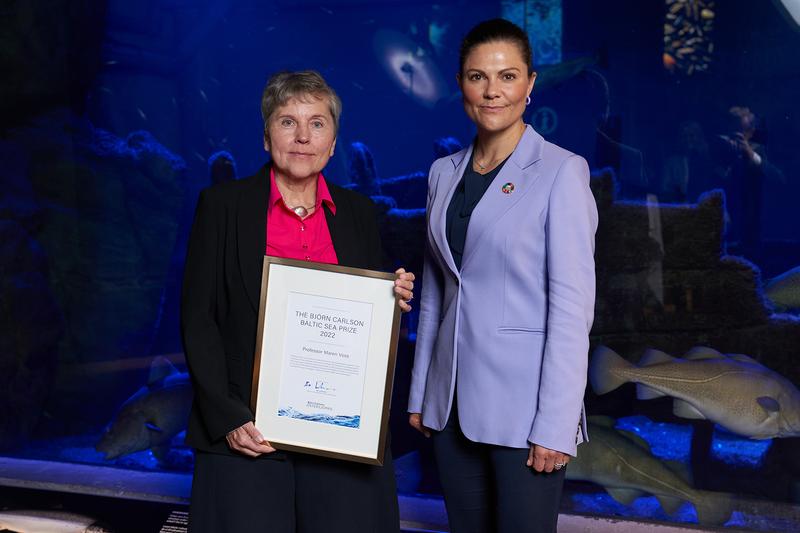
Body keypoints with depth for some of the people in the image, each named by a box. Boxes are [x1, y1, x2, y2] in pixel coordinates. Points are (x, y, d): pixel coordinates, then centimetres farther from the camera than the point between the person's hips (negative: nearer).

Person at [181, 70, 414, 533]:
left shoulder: (359, 213, 9)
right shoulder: (223, 205, 0)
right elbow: (198, 321, -2)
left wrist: (394, 302, -7)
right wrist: (228, 417, -10)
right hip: (245, 434, -2)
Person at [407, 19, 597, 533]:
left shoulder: (561, 171, -8)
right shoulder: (445, 172, 9)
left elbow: (572, 305, -13)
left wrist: (555, 426, -16)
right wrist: (420, 394, 11)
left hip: (521, 403, -5)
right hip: (453, 401, 5)